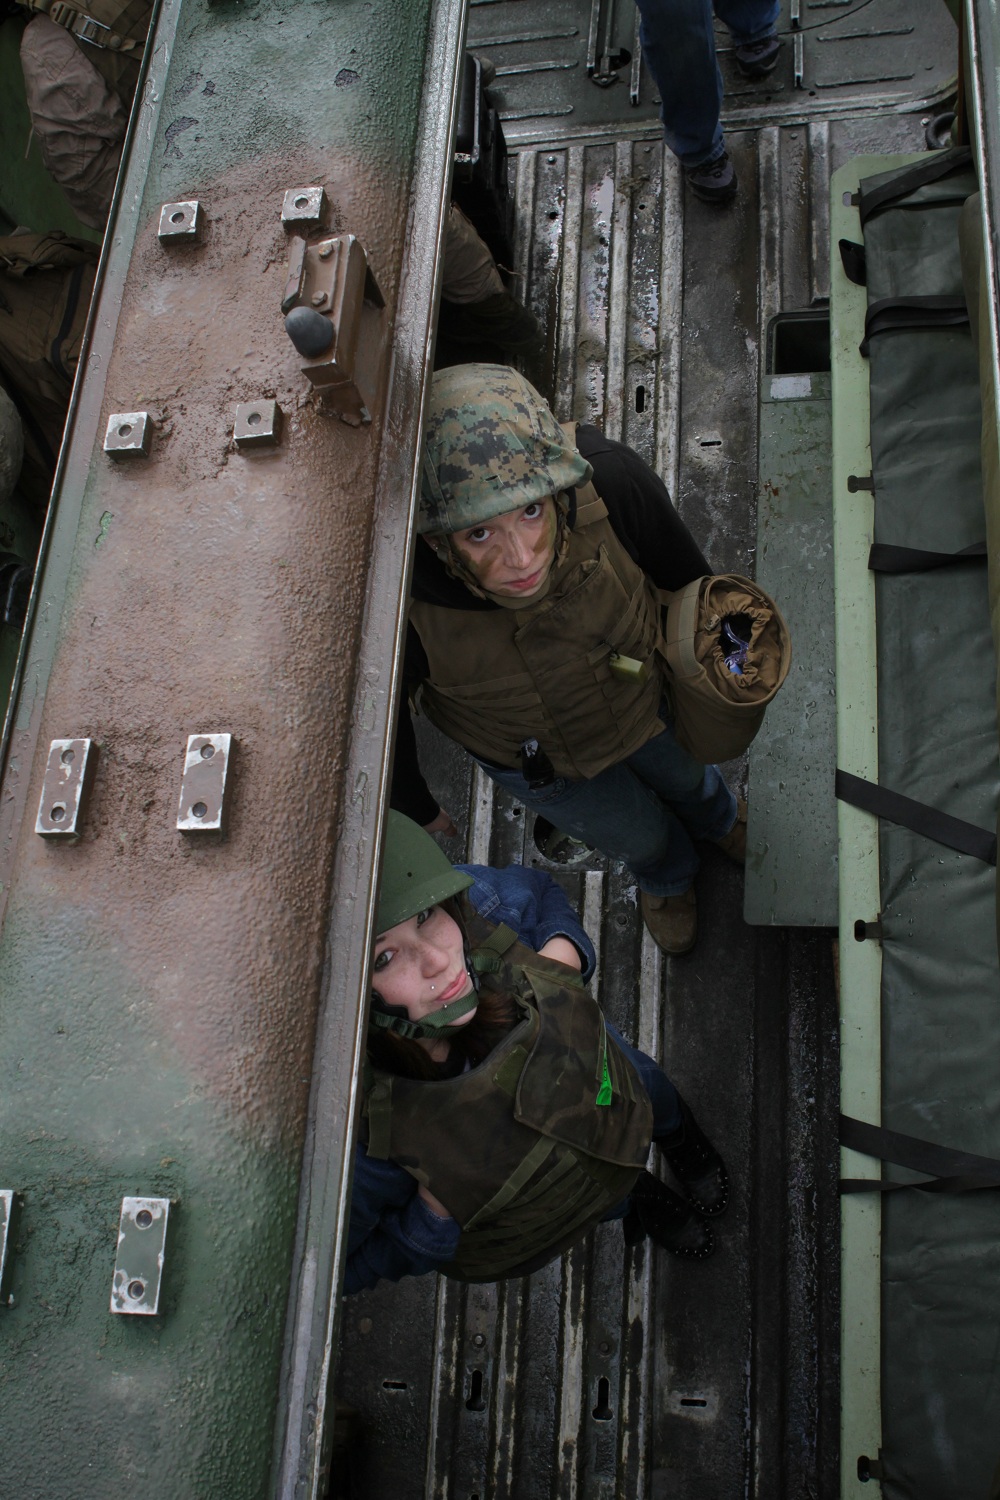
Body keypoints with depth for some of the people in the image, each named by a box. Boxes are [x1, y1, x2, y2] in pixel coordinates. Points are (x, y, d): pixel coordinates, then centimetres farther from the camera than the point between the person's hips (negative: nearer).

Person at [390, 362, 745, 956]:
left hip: (646, 694, 1)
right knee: (635, 835, 28)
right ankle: (668, 874, 68)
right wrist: (417, 812, -2)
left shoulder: (609, 480, -40)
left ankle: (718, 815, 74)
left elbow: (684, 572, -15)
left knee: (683, 776, 34)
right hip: (535, 759, -1)